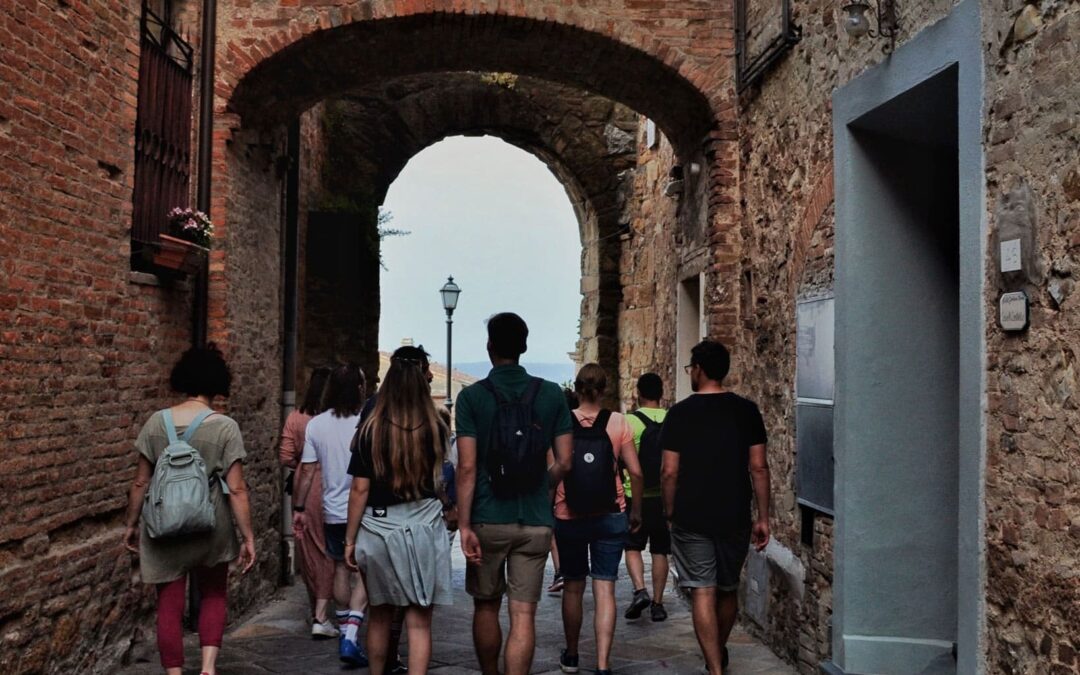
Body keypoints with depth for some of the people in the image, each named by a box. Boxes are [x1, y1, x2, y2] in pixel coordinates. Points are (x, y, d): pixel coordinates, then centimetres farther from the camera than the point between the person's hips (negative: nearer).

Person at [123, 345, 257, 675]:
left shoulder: (157, 422, -2)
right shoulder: (224, 427, -10)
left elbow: (141, 482, 2)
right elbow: (237, 489, -12)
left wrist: (131, 524, 15)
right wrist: (248, 537, -6)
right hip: (209, 528, -1)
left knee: (169, 606, 10)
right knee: (213, 596, 19)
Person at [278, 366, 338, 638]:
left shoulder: (295, 418, -2)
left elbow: (286, 458, -2)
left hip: (304, 486, 3)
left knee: (308, 547, 16)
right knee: (330, 549, 6)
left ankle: (316, 610, 30)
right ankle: (320, 617, -1)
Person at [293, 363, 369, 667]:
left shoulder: (316, 424, -3)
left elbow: (306, 471, -1)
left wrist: (298, 509, 8)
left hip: (333, 512, 4)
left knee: (341, 567, 19)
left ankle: (345, 629, 31)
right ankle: (351, 635, -10)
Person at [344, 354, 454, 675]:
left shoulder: (372, 430, -5)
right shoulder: (436, 430, -2)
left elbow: (359, 489, -4)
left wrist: (350, 540, 4)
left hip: (378, 531, 1)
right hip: (424, 531, 0)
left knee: (380, 616, 19)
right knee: (419, 622, 3)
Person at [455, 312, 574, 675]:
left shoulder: (472, 396, -6)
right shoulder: (552, 395, 0)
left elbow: (467, 467, -11)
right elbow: (564, 462, 1)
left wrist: (464, 526, -8)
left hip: (488, 520, -1)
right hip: (535, 521, 1)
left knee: (486, 607, 18)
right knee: (523, 614, 3)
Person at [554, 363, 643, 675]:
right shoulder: (618, 422, -5)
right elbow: (635, 472, -4)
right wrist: (636, 511, 9)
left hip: (569, 518, 1)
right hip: (610, 518, 0)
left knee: (573, 587, 16)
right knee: (605, 590, 4)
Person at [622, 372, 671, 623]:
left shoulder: (630, 421, -8)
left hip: (636, 496, -3)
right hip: (666, 496, 3)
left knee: (633, 547, 11)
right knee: (660, 551, 9)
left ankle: (639, 591, -8)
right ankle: (657, 603, 11)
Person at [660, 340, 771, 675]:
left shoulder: (680, 412, -6)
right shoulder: (746, 410, 0)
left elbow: (669, 472, -7)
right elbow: (758, 467, -1)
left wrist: (670, 512, 7)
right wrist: (763, 517, 5)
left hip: (691, 518, -3)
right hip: (735, 517, 3)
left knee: (702, 591, 1)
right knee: (728, 590, 19)